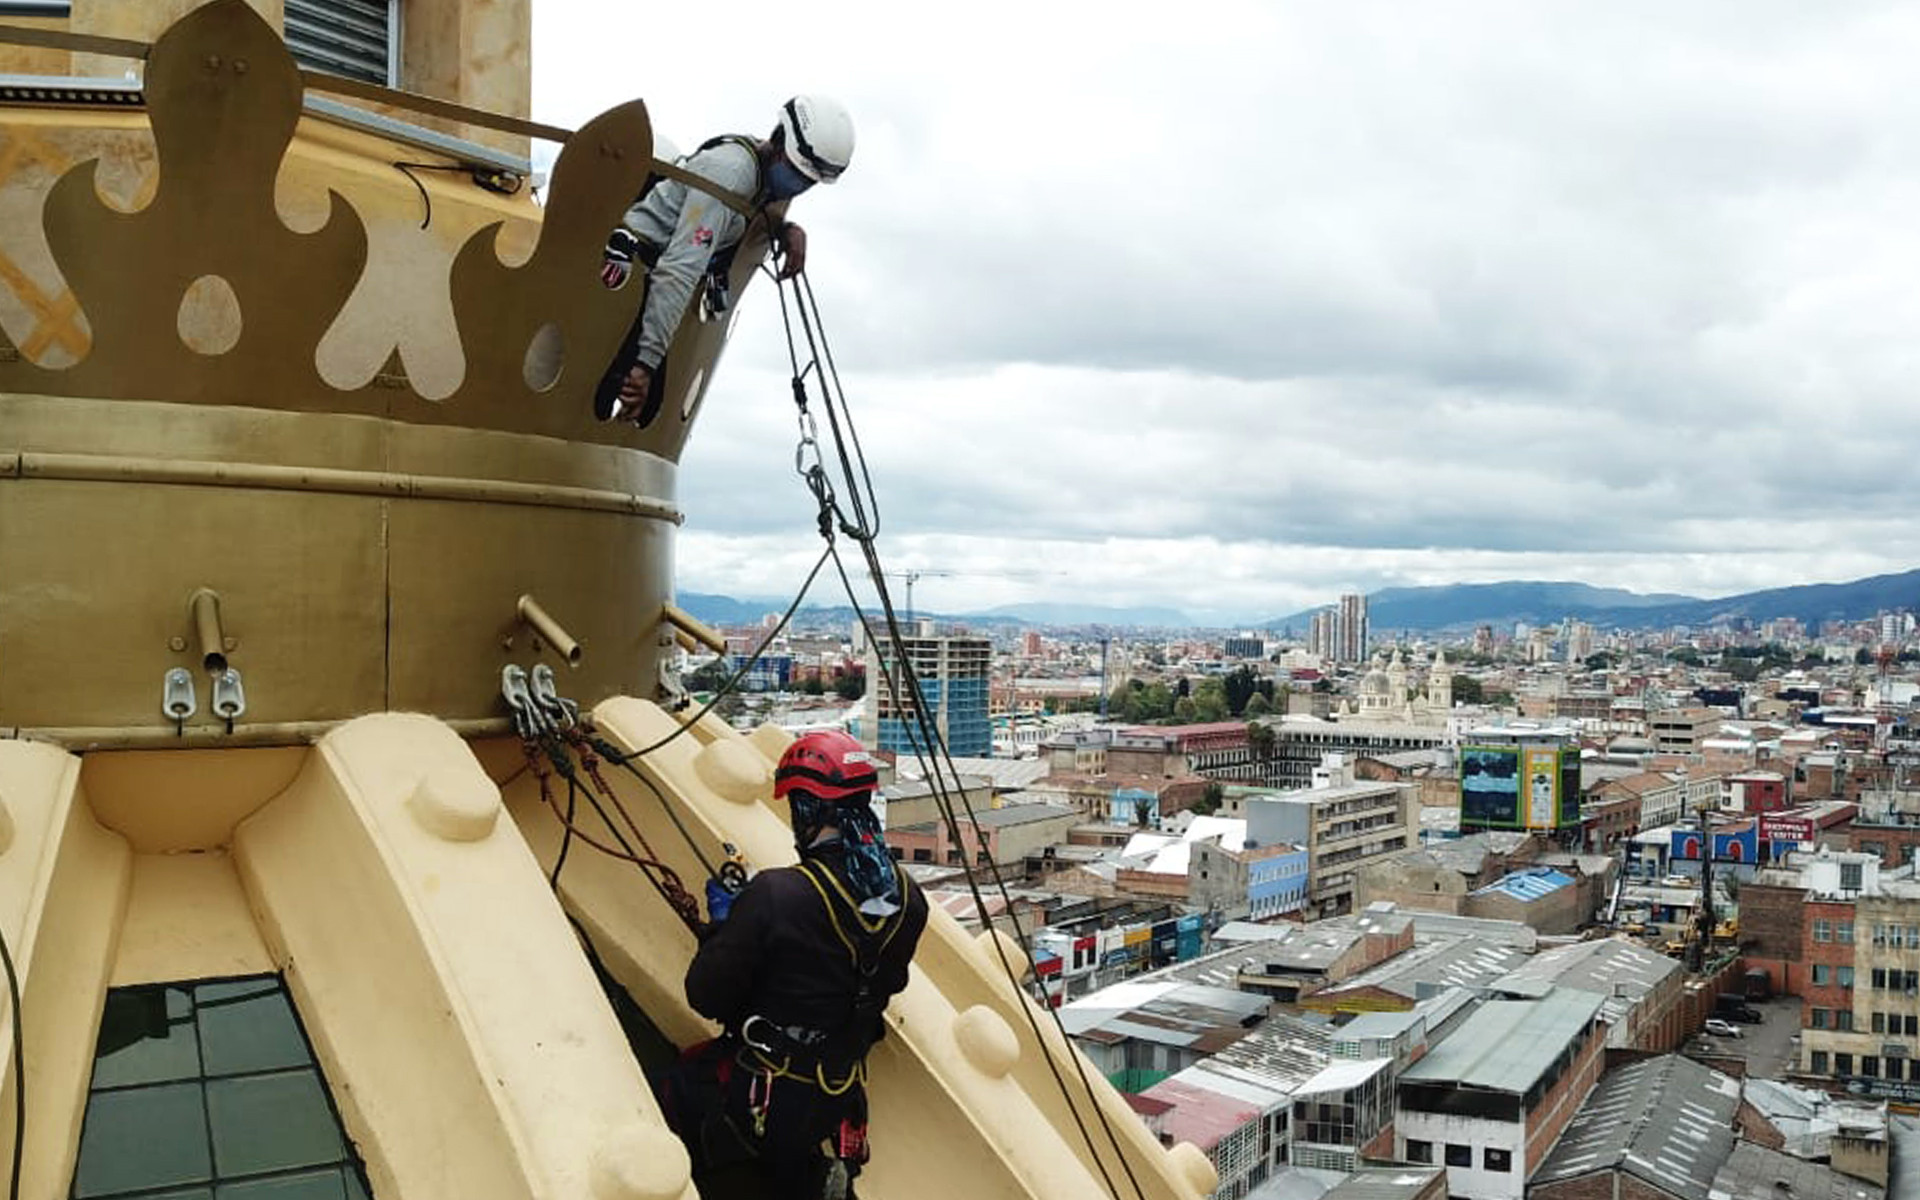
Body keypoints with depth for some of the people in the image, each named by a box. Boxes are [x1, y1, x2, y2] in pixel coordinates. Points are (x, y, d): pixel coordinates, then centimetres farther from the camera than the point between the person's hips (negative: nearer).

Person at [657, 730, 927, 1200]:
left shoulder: (774, 896, -25)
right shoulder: (907, 899, -8)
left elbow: (705, 996, -17)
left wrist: (721, 925, 1)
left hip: (766, 1099, -6)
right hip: (841, 1099, 6)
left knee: (682, 1079, 19)